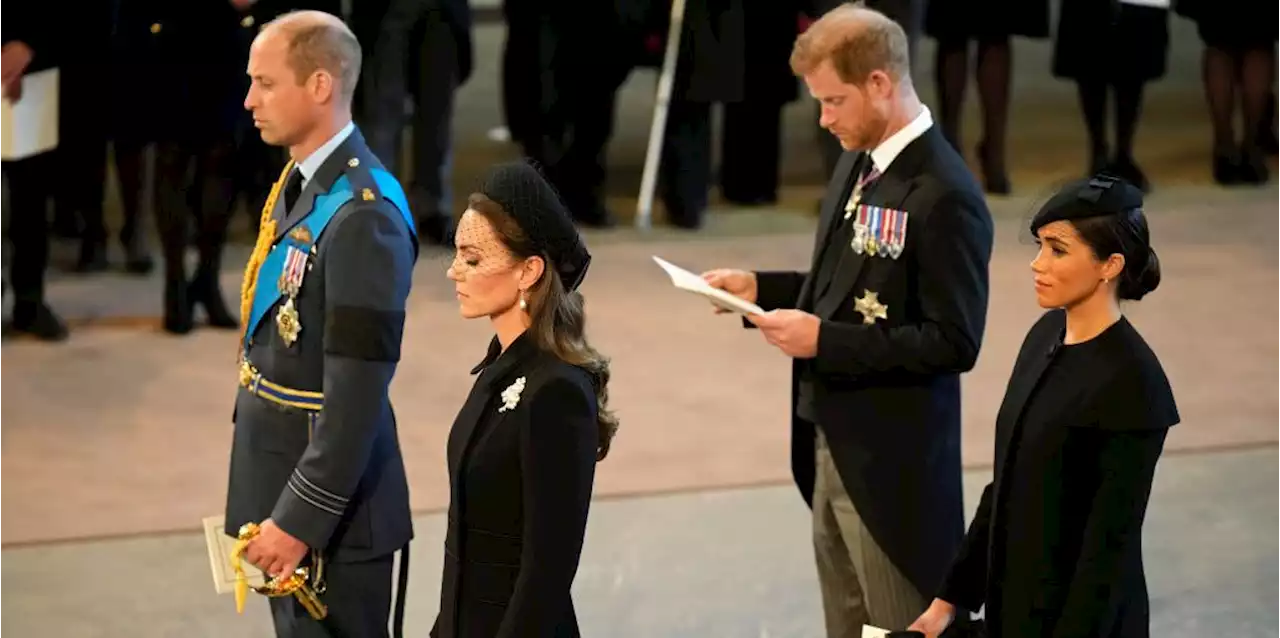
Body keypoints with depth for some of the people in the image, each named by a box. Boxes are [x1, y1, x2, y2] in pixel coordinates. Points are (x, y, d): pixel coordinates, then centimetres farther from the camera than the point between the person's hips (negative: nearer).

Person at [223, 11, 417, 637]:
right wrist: (272, 507, 18)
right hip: (279, 480, 9)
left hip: (327, 494, -9)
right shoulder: (299, 181, 6)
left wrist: (298, 520, -22)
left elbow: (357, 397, -24)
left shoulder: (363, 216, -23)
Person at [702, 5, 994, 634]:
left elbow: (953, 342, -22)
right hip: (832, 445, 9)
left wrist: (824, 340, -22)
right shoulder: (858, 164, 9)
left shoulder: (944, 196, -20)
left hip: (892, 463, -9)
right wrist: (759, 288, 5)